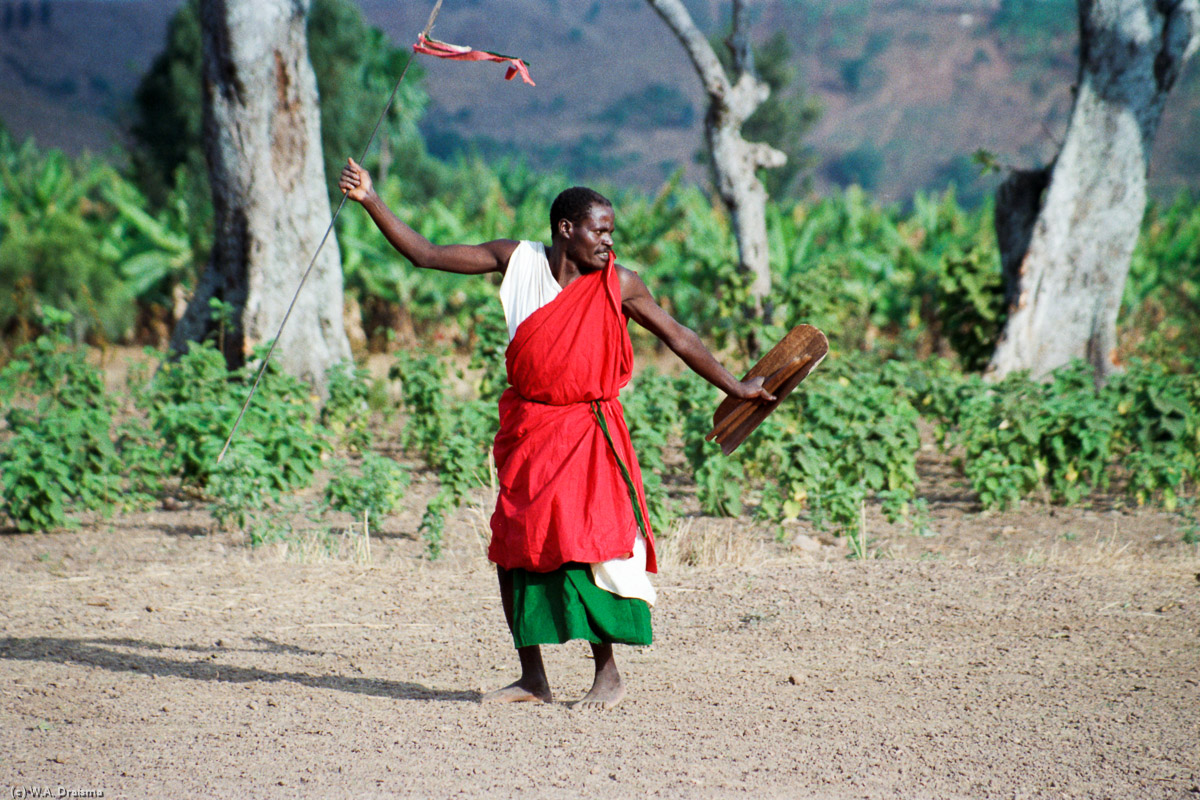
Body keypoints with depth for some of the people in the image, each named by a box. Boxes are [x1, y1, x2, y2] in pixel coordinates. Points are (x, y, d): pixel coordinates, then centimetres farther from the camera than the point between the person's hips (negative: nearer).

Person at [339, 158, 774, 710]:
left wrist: (734, 388, 9)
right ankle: (532, 678, 17)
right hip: (524, 429, 3)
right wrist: (370, 200, -1)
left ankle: (608, 674, -2)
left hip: (586, 431, -3)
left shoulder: (618, 286, -3)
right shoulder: (517, 260, 0)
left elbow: (677, 337, 7)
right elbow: (425, 255, 5)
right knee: (514, 549, 6)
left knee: (585, 548, -14)